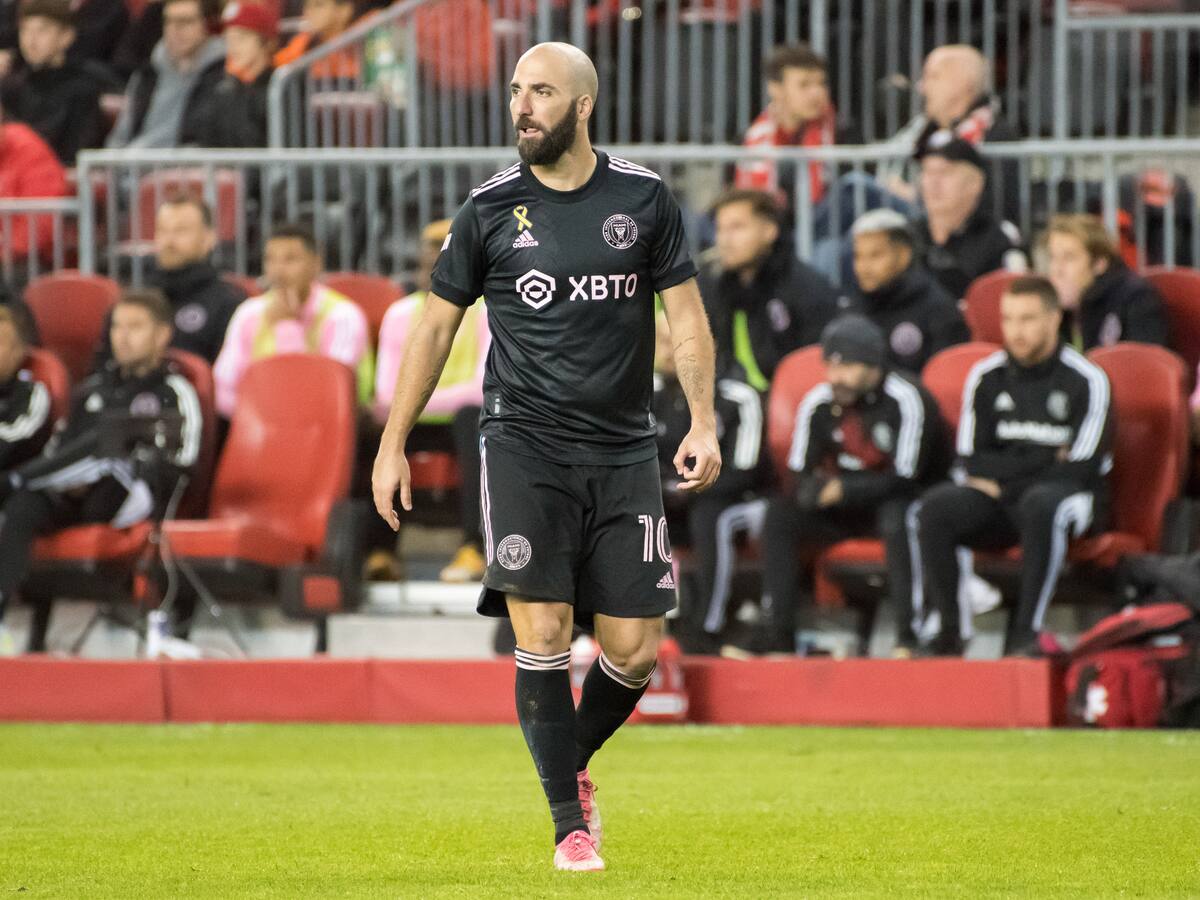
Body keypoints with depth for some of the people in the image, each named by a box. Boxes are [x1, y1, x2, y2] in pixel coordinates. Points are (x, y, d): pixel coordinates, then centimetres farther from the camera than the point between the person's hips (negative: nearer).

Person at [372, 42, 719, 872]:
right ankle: (571, 824, -3)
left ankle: (574, 761, 28)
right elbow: (437, 324, 8)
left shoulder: (643, 198, 3)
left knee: (635, 650, -1)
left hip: (623, 454, 1)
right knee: (543, 634, -12)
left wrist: (703, 422, -7)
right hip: (524, 449, -1)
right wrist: (394, 444, 6)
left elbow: (685, 310, 6)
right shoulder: (492, 209, 1)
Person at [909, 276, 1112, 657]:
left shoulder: (1086, 381, -6)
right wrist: (1048, 459, -6)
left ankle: (1025, 633, -37)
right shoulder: (986, 378, 7)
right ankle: (945, 630, -23)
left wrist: (1003, 483, -8)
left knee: (1041, 503, -40)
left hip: (1071, 500, -4)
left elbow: (1080, 469, -10)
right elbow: (973, 462, 6)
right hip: (997, 500, 4)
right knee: (933, 508, -25)